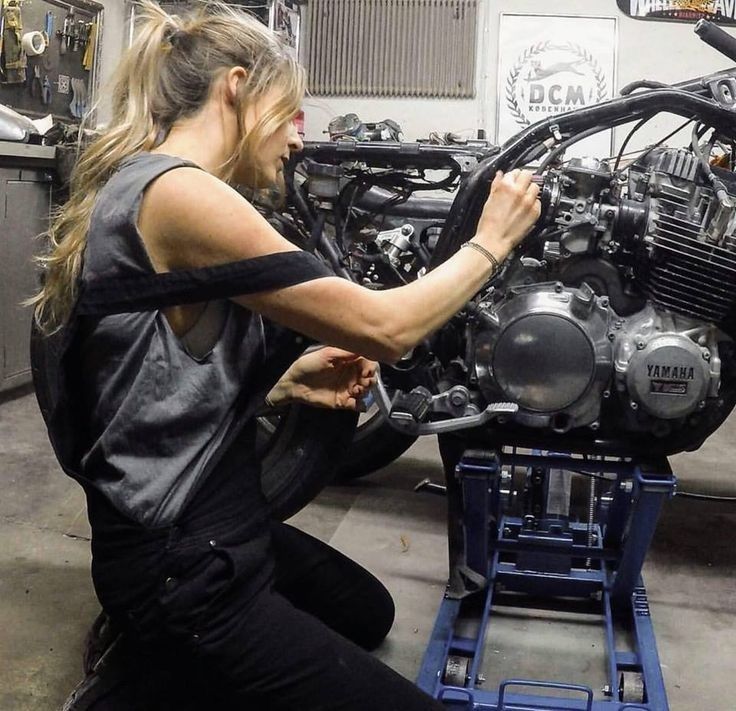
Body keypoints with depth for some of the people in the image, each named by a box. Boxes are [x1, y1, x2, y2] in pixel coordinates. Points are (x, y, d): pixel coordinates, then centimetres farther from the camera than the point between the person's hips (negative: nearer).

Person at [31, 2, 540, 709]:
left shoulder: (137, 187, 10)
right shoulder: (177, 193, -22)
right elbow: (382, 327, -22)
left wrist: (288, 380, 3)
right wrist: (489, 242, -7)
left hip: (201, 531, 10)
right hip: (182, 576, -10)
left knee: (368, 612, 30)